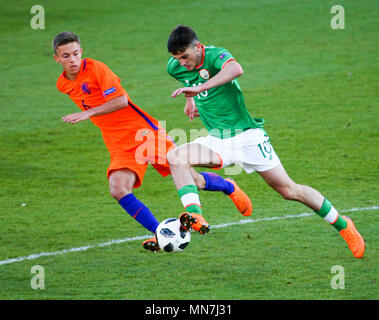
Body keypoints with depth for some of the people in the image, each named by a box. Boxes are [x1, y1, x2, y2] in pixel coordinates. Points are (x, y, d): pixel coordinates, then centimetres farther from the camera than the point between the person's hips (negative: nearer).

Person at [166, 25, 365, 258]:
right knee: (175, 157, -21)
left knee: (289, 190, -2)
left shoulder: (215, 55, -20)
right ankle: (195, 216, -33)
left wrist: (200, 88, -52)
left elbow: (236, 69, -46)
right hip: (216, 140, 6)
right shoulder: (175, 67, 0)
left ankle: (342, 225, 16)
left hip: (247, 135, -6)